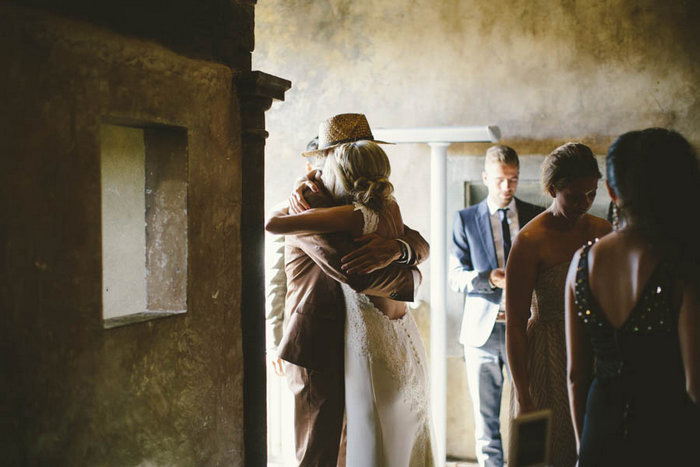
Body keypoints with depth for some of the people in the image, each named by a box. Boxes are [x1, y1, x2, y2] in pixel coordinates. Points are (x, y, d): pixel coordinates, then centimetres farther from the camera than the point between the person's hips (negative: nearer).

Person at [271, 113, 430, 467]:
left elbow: (421, 246, 1)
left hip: (351, 352, 8)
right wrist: (411, 279, -11)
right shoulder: (310, 200, -15)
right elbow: (352, 271, -29)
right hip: (319, 355, -8)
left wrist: (397, 248, -24)